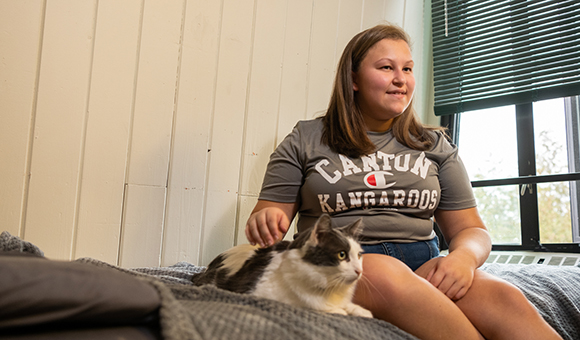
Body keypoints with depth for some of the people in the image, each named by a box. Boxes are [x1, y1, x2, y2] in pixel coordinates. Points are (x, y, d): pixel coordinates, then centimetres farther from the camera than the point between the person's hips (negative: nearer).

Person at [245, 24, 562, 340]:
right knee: (383, 275, -37)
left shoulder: (435, 145, 17)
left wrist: (464, 257, -10)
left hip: (423, 266, 2)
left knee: (503, 298, -30)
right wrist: (264, 220, -19)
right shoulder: (305, 140, 9)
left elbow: (470, 229, 15)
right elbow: (269, 215, 8)